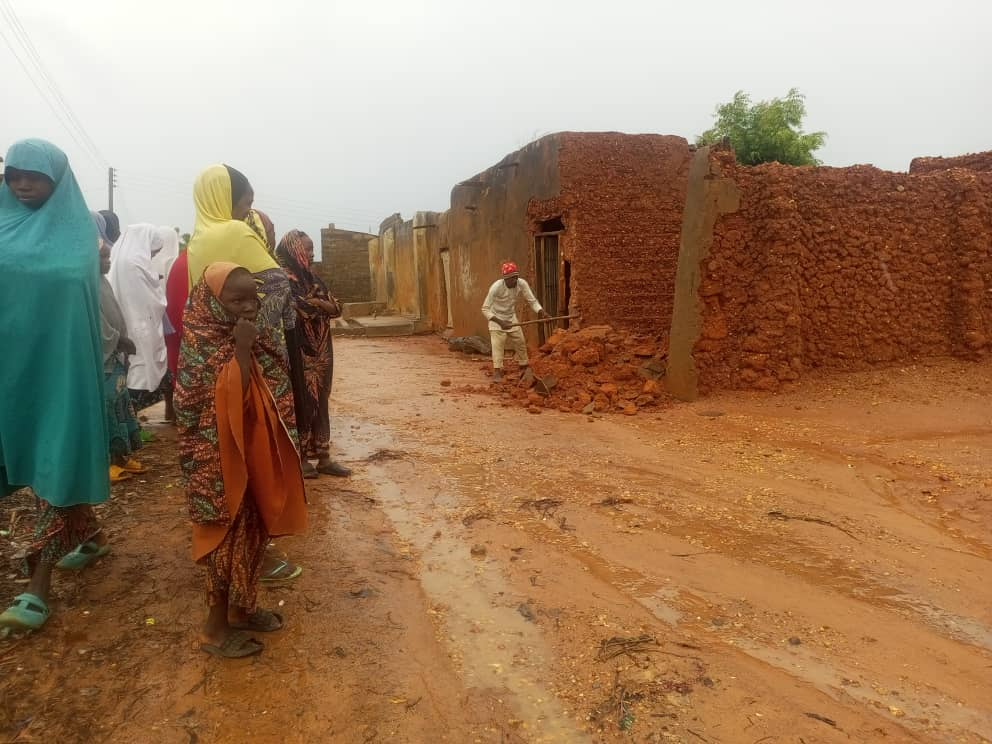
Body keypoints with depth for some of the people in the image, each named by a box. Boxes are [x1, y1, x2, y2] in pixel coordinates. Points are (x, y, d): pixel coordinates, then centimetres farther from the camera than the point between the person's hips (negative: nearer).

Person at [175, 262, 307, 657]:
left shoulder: (257, 332, 4)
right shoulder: (201, 340, -15)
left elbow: (278, 389, 3)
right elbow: (230, 398, -25)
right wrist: (241, 350, -24)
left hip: (255, 447, 7)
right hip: (219, 453, -7)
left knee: (253, 529, 15)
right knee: (228, 533, 1)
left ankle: (241, 608, 33)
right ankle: (216, 627, 17)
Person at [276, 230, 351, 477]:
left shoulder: (310, 277, 14)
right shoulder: (285, 278, -11)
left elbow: (335, 308, 4)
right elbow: (300, 309, -23)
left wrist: (313, 304, -12)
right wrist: (321, 304, -8)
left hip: (319, 350, 8)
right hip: (301, 351, -8)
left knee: (320, 402, 10)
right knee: (303, 403, -1)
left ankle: (323, 458, 17)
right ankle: (299, 459, 11)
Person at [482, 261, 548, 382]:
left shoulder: (522, 284, -20)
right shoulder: (496, 287, -30)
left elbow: (532, 301, -15)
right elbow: (485, 309, -29)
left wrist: (541, 311, -36)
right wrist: (500, 322, -39)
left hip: (511, 318, 5)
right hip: (497, 318, -4)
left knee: (521, 343, 9)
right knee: (498, 344, -17)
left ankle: (524, 369, 25)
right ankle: (497, 371, -14)